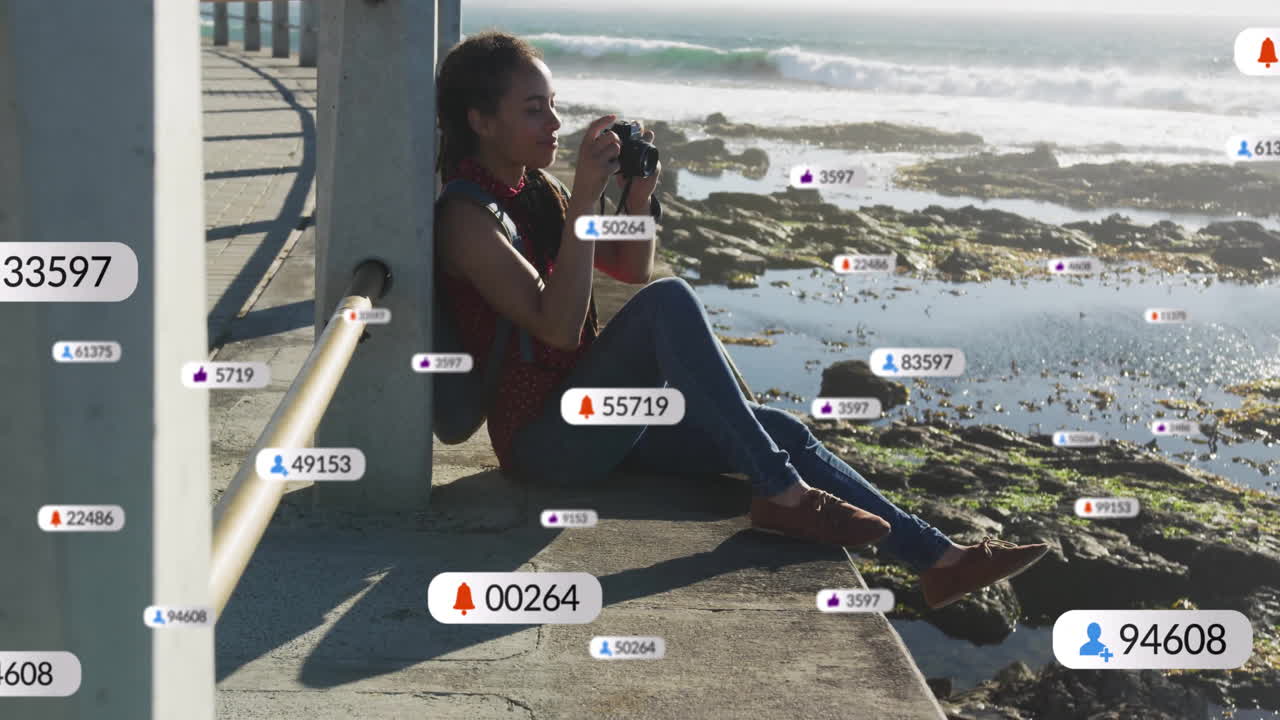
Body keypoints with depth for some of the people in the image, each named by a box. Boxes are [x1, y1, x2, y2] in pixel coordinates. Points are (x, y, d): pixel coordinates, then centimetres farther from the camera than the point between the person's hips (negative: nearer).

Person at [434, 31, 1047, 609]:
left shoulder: (534, 191, 12)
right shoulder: (466, 216, -14)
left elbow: (632, 269, 19)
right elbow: (559, 327, -25)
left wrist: (638, 194, 0)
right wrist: (584, 200, -25)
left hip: (601, 417, 9)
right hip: (546, 441, -9)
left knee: (786, 433, -2)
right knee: (669, 301, -31)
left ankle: (938, 558, 2)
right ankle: (781, 495, -27)